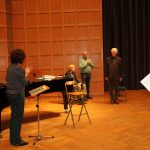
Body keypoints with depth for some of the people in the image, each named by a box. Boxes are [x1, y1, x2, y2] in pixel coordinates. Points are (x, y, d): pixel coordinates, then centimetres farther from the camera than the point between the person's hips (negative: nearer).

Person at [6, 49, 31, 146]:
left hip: (10, 93, 9)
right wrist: (26, 73, 0)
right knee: (18, 117, 0)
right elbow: (25, 83, -16)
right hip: (17, 94, -9)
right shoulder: (19, 68, -18)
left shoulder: (10, 67, 7)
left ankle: (13, 138, 30)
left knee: (14, 116, 19)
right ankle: (16, 140, 9)